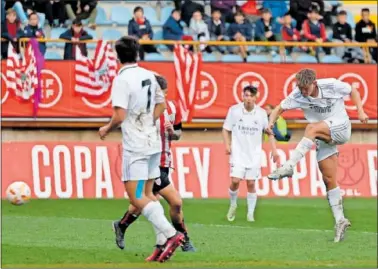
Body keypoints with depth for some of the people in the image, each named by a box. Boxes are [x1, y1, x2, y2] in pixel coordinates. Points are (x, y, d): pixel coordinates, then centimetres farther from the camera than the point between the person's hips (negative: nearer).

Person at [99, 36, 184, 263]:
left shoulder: (122, 80, -15)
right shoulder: (148, 76, 7)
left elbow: (119, 116, -20)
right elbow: (161, 105, 19)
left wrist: (106, 130, -2)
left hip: (135, 146, -8)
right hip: (153, 142, 8)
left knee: (137, 198, -6)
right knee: (148, 195, 14)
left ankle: (170, 235, -18)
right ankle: (163, 242, 6)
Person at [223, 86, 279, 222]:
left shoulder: (261, 113, -2)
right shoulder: (234, 110, -5)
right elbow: (226, 129, 5)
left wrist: (274, 150, 2)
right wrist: (227, 145, -8)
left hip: (254, 154, 1)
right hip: (238, 153, -1)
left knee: (251, 183, -1)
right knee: (235, 181, -13)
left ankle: (250, 213, 10)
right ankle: (233, 205, 14)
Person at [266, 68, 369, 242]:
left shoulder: (332, 85, -13)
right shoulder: (297, 96, -8)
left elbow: (353, 92, 4)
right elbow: (280, 108, -3)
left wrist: (360, 111, -5)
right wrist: (271, 123, -23)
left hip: (341, 128, -4)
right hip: (324, 139, 4)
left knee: (312, 128, -33)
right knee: (329, 180, -2)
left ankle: (289, 166, -39)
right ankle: (340, 221, 6)